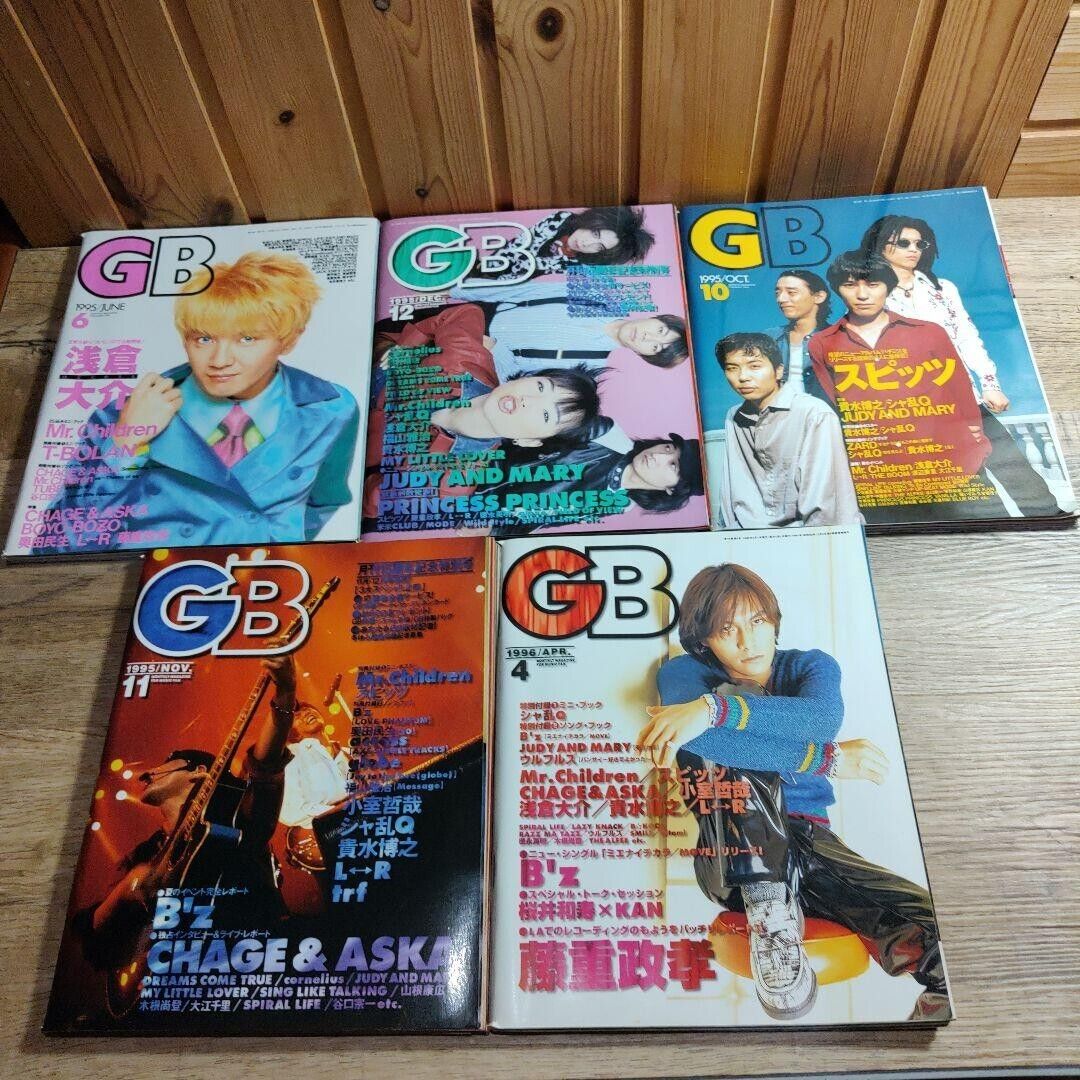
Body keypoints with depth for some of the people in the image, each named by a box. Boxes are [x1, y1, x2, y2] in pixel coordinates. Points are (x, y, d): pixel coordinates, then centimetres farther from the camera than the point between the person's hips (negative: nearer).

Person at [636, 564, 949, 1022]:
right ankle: (769, 913, -29)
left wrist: (714, 708, -32)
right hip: (733, 858, -2)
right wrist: (827, 760, -20)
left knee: (936, 931, -26)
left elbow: (823, 717, -18)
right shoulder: (684, 672, 2)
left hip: (807, 842, 2)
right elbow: (699, 739, -23)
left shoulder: (810, 665, 9)